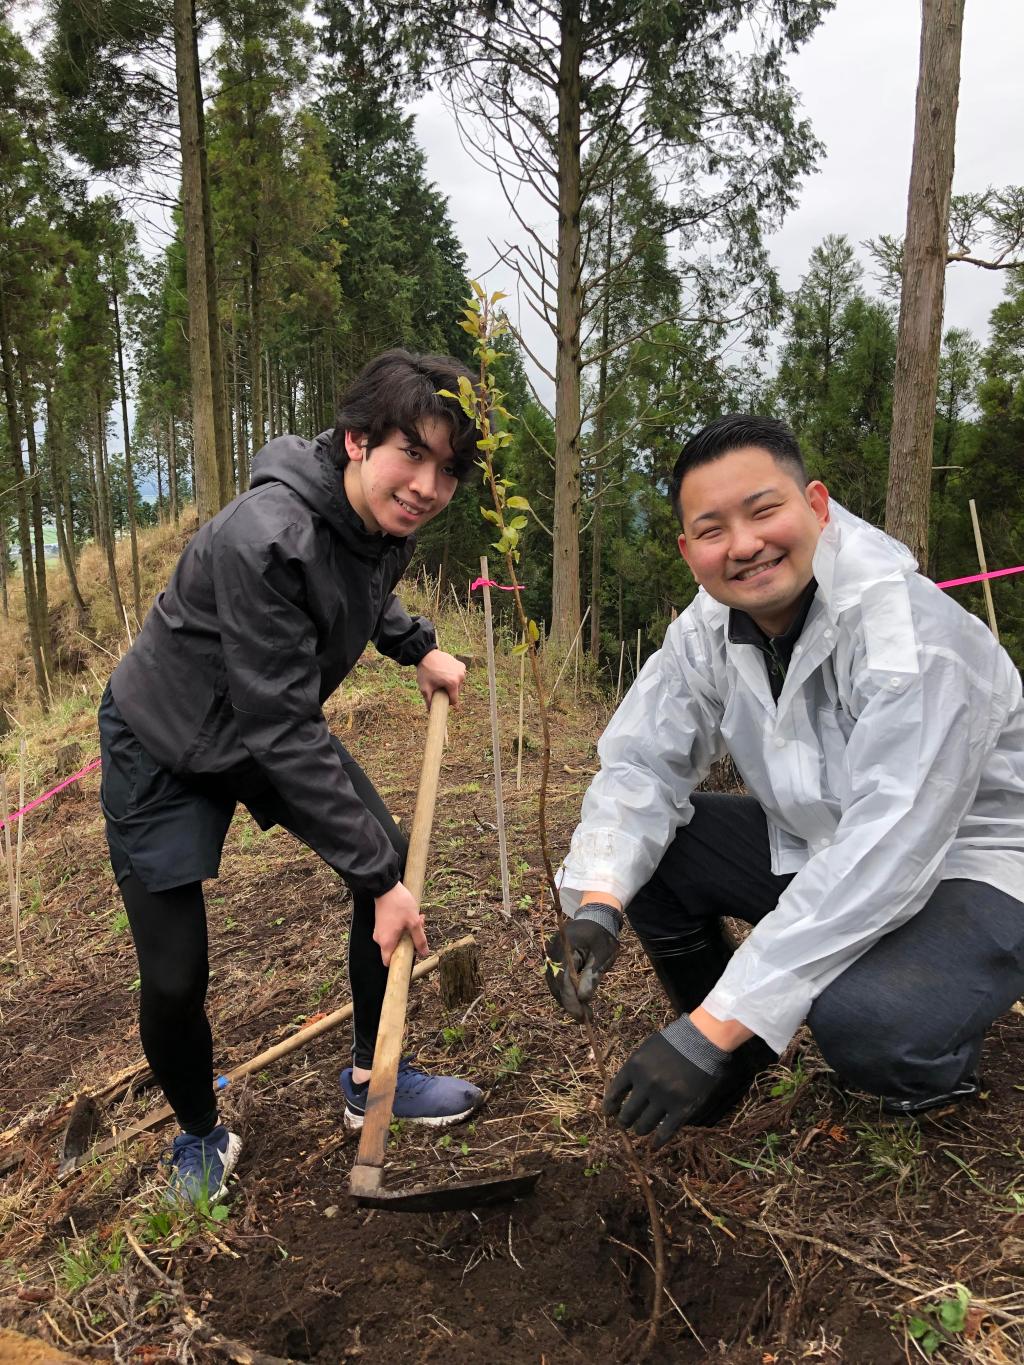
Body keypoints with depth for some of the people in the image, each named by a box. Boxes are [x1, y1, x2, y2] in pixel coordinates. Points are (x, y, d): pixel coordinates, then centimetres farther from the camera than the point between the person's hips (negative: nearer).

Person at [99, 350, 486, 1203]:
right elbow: (285, 733, -33)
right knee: (174, 978, -5)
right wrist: (376, 877, -28)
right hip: (166, 747, -7)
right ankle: (201, 1136, 27)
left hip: (270, 726, 7)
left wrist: (419, 647, 2)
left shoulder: (388, 518, -11)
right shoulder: (266, 540, -36)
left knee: (393, 865, 2)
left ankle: (372, 1080, 24)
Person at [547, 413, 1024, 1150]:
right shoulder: (710, 628, -9)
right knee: (640, 848, -10)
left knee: (861, 1021, -34)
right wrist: (597, 905, -28)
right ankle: (733, 1057, 12)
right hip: (817, 844, 6)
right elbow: (641, 761, -7)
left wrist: (710, 1032, -37)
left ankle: (938, 1055, 5)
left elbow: (886, 856, -35)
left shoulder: (913, 634, -30)